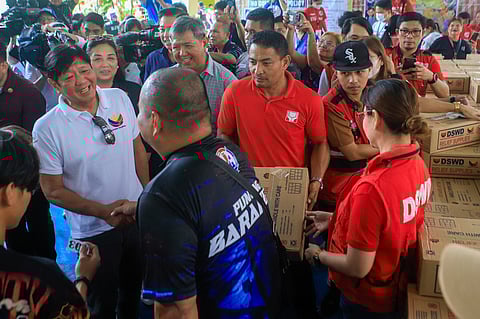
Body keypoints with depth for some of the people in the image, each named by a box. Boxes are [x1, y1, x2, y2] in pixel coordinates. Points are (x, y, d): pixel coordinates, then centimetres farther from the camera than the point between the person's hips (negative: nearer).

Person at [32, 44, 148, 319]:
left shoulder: (120, 98, -6)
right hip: (94, 230, -4)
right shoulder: (47, 128, -17)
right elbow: (53, 190, -13)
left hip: (136, 216, 4)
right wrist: (104, 211, -22)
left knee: (134, 286, 25)